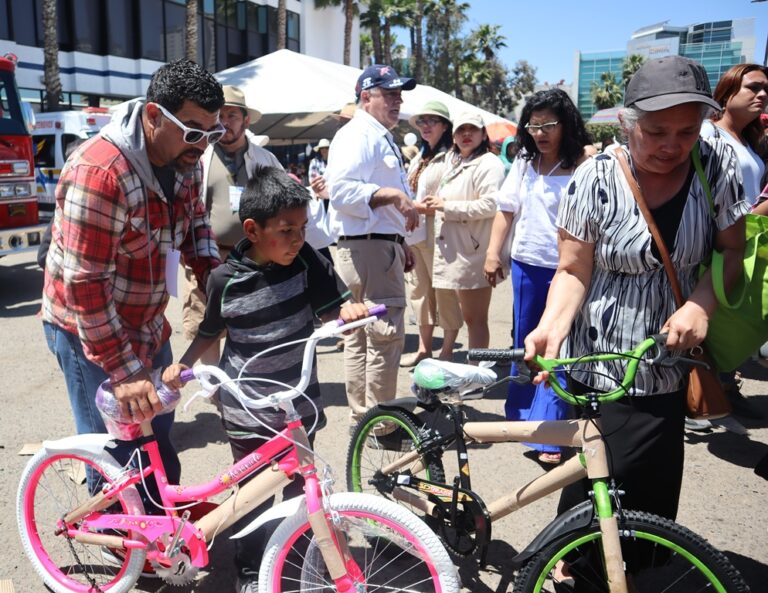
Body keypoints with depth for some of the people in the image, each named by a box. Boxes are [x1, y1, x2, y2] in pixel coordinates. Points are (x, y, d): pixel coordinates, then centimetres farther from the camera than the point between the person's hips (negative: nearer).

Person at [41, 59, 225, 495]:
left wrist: (212, 271, -6)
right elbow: (85, 285, -28)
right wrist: (125, 371, -26)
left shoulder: (185, 159, -6)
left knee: (159, 440, 19)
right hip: (91, 332, -7)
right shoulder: (98, 172, -30)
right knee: (115, 458, 3)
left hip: (148, 324, 7)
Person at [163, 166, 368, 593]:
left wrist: (351, 311, -27)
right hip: (247, 409, -1)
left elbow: (333, 308, -6)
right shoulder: (225, 279, -12)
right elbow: (212, 330, 5)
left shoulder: (305, 261, -11)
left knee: (300, 489, 16)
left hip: (299, 403, 2)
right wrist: (183, 363, -5)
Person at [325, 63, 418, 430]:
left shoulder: (380, 137, 23)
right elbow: (341, 189, -24)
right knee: (386, 335, -7)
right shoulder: (357, 134, -10)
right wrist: (392, 194, -24)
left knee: (360, 337, 14)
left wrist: (401, 244, 25)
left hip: (381, 246, 11)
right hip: (368, 248, -11)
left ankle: (361, 417, 24)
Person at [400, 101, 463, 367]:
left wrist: (416, 205, -15)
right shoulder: (419, 158, 19)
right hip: (416, 234, 8)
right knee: (420, 291, 14)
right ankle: (424, 348, 25)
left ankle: (447, 352, 10)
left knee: (445, 293, -1)